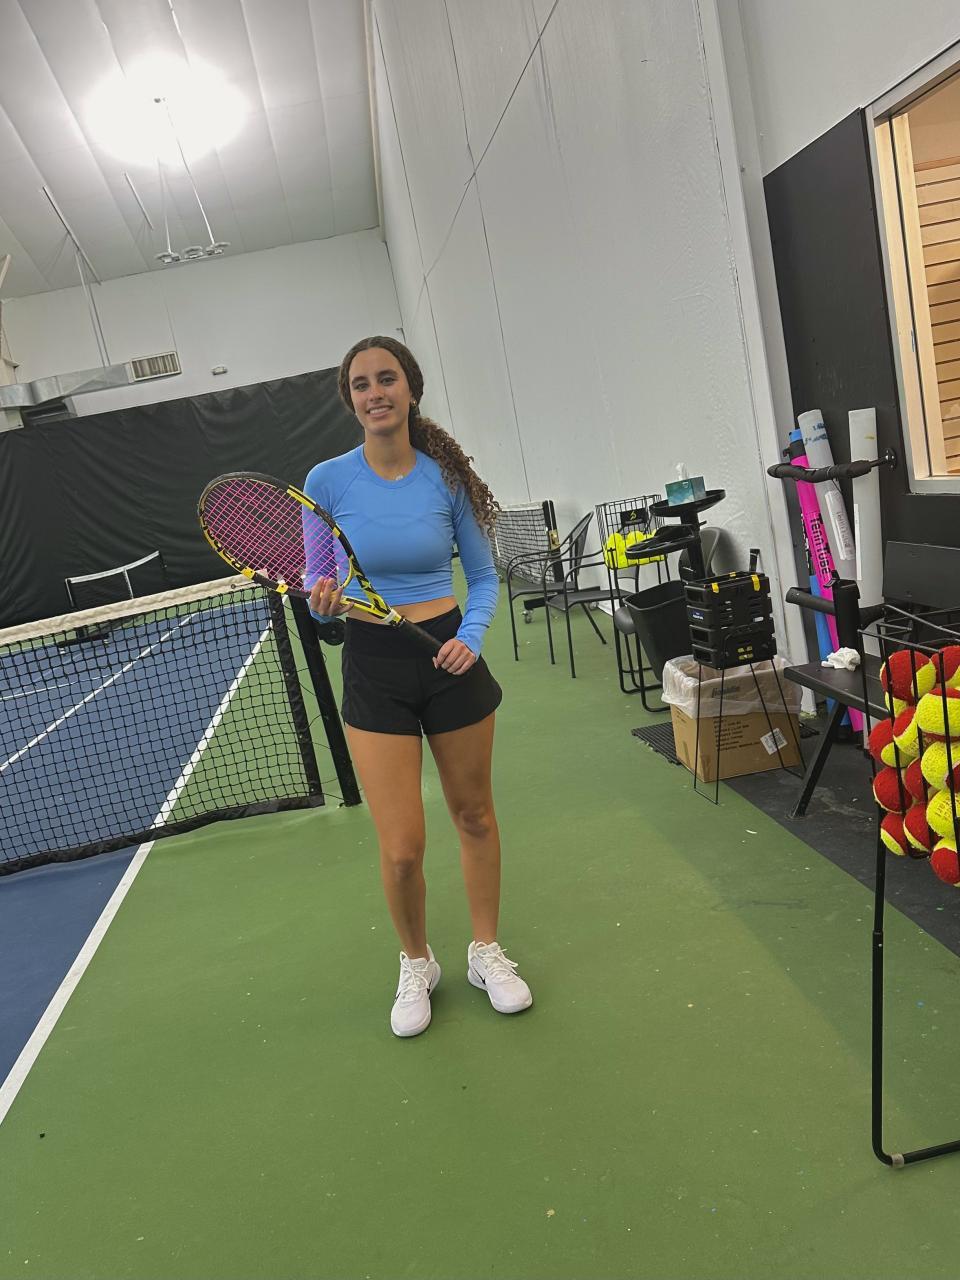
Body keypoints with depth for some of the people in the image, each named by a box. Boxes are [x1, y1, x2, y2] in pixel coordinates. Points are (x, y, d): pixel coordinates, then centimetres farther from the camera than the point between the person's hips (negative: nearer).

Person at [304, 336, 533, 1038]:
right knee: (402, 847, -2)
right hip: (373, 670, -1)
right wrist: (324, 603, -21)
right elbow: (317, 589, 1)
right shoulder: (327, 481, -6)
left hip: (450, 657, 2)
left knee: (475, 816, 15)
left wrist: (471, 637, -12)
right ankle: (416, 965, 28)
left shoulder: (446, 476, -3)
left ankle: (487, 953, 38)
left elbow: (484, 576, 5)